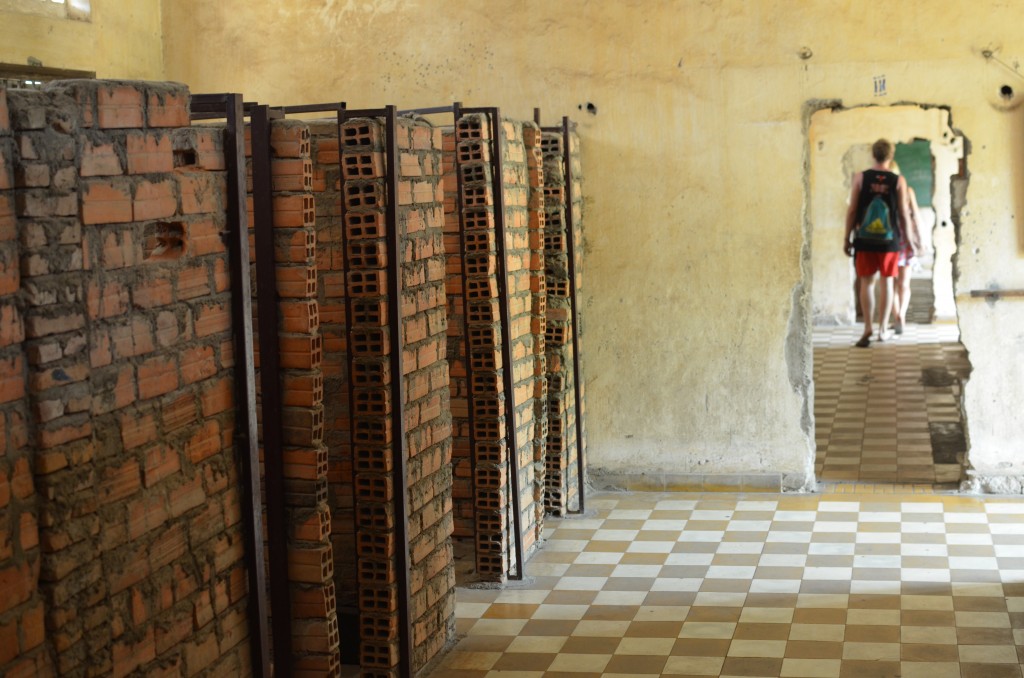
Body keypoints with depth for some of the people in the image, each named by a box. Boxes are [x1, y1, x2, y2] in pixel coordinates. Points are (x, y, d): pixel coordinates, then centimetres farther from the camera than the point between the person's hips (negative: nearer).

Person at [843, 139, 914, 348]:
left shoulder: (860, 177, -3)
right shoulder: (898, 181, -3)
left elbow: (852, 210, -3)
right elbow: (903, 213, -1)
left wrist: (847, 237, 5)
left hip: (865, 239, 0)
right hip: (890, 240, 0)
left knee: (866, 283, 6)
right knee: (887, 282, 10)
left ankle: (868, 328, -5)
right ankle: (883, 329, 15)